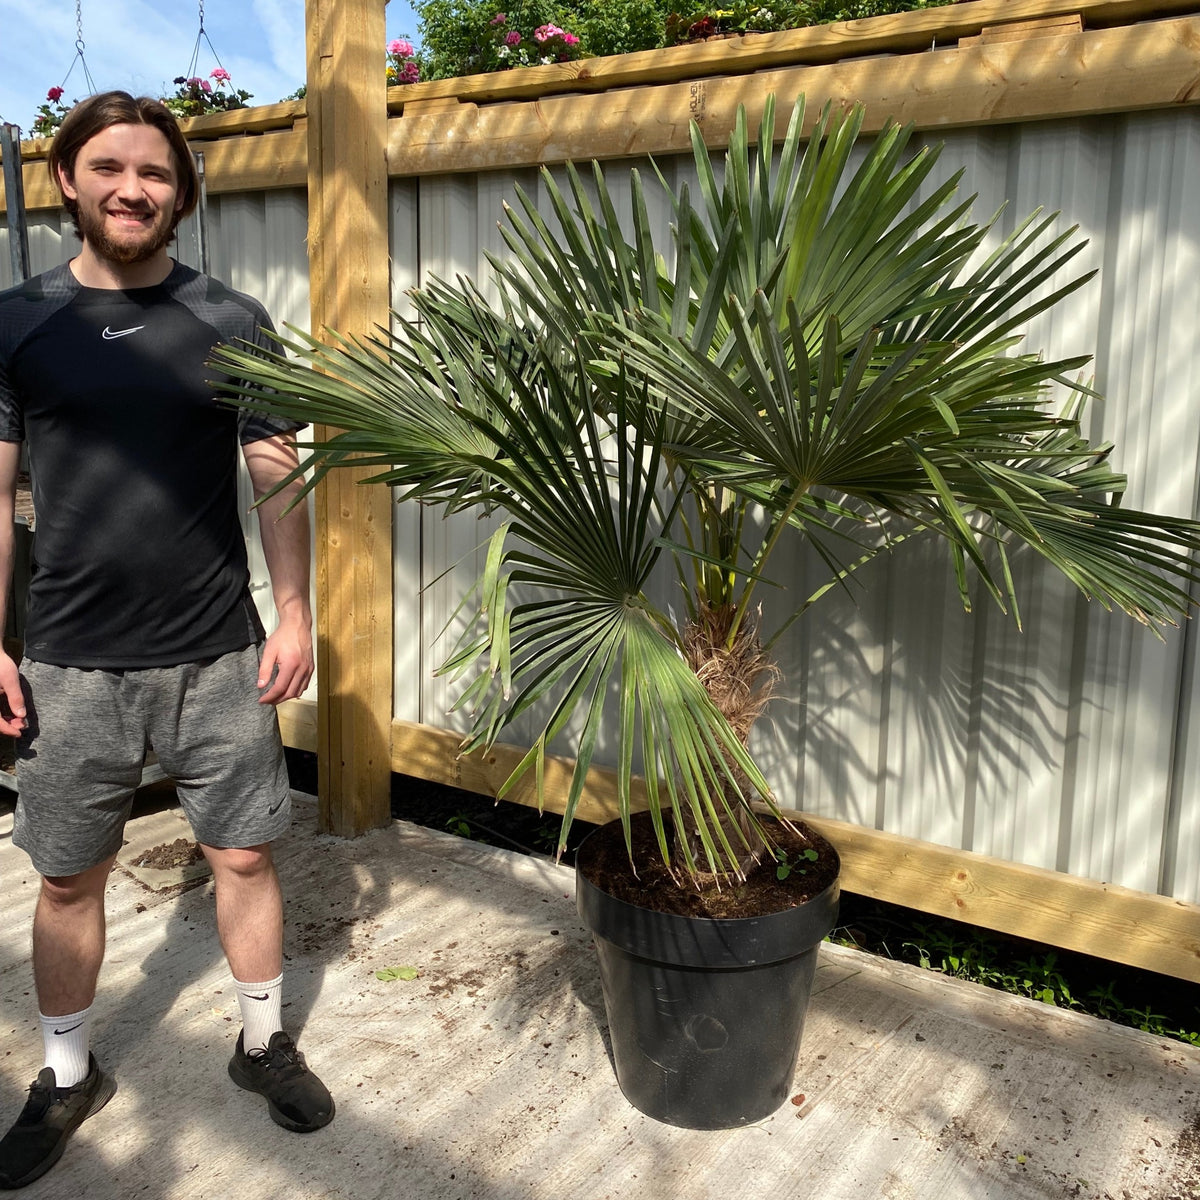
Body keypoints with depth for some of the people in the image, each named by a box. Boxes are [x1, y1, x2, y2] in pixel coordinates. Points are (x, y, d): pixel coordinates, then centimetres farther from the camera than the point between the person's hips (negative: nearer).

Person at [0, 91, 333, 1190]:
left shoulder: (234, 323, 1)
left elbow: (277, 481, 2)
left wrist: (294, 615, -3)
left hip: (219, 657, 0)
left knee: (244, 856, 10)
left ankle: (264, 1043, 32)